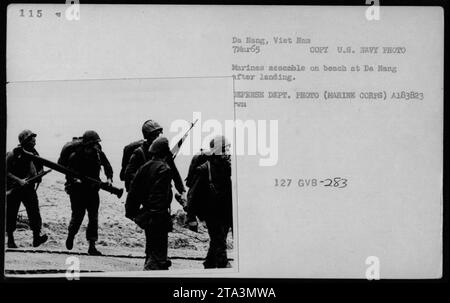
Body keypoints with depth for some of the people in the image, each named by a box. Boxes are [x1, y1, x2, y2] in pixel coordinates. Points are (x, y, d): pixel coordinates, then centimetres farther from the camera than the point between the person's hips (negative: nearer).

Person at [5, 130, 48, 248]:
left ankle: (36, 237, -15)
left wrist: (38, 175, -3)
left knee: (34, 210, -13)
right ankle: (10, 239, 20)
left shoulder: (34, 154, 4)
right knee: (11, 214, 6)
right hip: (13, 188, -3)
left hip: (29, 187, 3)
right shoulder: (12, 155, -11)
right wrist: (18, 180, -23)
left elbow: (40, 168, 18)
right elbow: (6, 172, -13)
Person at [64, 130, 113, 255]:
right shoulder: (75, 156, -16)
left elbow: (107, 166, 9)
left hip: (93, 190, 3)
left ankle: (92, 246, 2)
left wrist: (109, 178, -7)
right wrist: (75, 180, -32)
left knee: (94, 218, -2)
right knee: (78, 216, 2)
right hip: (77, 190, -3)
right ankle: (71, 236, 33)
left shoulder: (99, 154, -5)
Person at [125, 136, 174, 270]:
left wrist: (131, 211, 17)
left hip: (145, 213, 9)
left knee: (151, 251, 25)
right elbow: (162, 196, -24)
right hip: (158, 217, -9)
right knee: (158, 254, -4)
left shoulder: (144, 167, 7)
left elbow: (134, 190, 10)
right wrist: (161, 216, -23)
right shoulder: (164, 170, -16)